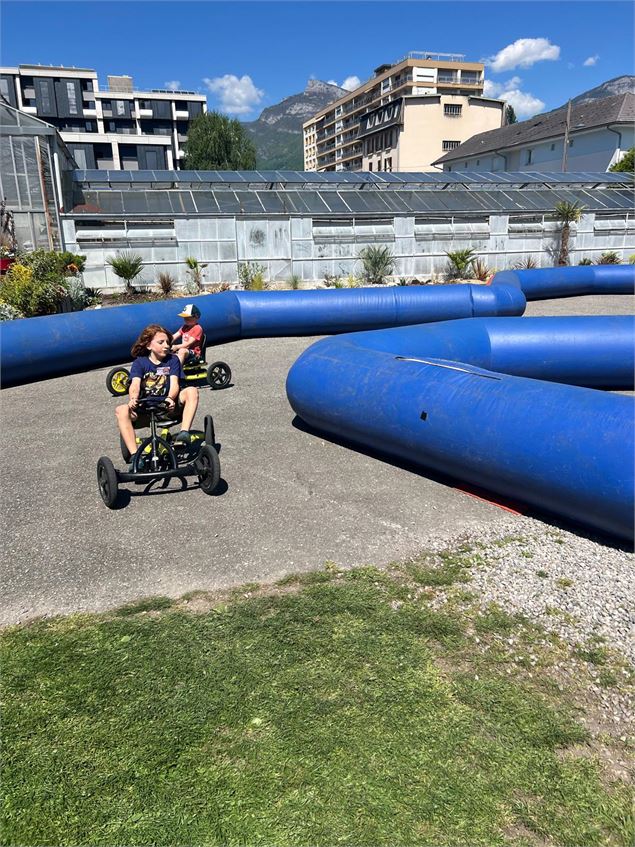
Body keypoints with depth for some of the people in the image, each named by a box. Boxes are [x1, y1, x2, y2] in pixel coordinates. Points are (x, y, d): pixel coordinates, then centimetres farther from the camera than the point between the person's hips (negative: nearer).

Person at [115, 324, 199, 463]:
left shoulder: (173, 360, 4)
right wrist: (133, 399, -38)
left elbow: (174, 384, -10)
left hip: (168, 406, 0)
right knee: (121, 410, -27)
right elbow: (135, 384, -15)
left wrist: (170, 398, -34)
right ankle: (134, 455, -32)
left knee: (191, 391, -26)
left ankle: (184, 432, -35)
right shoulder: (139, 362, 3)